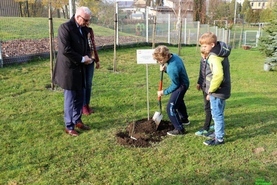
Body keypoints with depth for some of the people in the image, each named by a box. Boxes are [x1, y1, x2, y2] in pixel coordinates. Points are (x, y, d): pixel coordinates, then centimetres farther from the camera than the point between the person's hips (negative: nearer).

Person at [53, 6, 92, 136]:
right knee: (70, 99, 1)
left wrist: (87, 57, 0)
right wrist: (82, 59, -16)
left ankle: (77, 121, 31)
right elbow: (65, 50, -23)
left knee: (79, 97, 15)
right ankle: (69, 127, 14)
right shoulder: (65, 28, -16)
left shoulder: (83, 29, 9)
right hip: (68, 69, -8)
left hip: (79, 69, 8)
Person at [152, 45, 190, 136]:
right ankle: (184, 119, 52)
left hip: (181, 85, -10)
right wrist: (165, 69, -11)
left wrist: (163, 92, -12)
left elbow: (175, 85, -23)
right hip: (183, 82, 10)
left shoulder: (172, 68, -36)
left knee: (171, 107, -9)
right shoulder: (173, 55, -9)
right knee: (179, 101, 31)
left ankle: (179, 129, 0)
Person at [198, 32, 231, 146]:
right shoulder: (219, 53, 7)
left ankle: (219, 139, 15)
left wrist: (211, 90, -23)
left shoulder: (214, 57, -23)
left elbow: (218, 75, -35)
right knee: (218, 114, 22)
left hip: (217, 92, -10)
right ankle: (218, 133, 38)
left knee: (217, 115, 3)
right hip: (221, 90, 10)